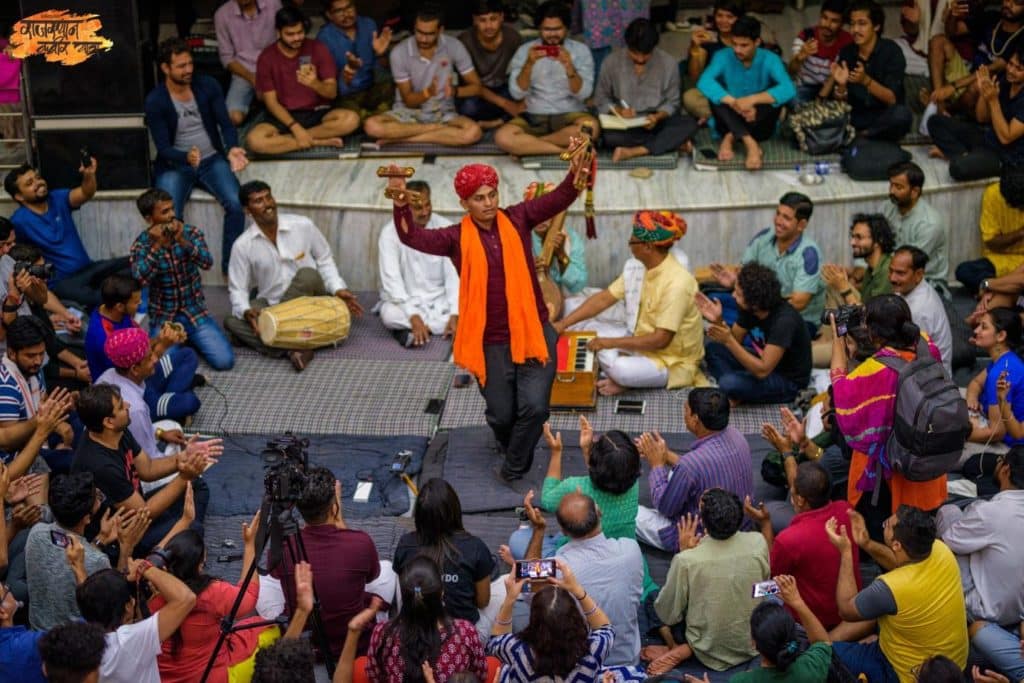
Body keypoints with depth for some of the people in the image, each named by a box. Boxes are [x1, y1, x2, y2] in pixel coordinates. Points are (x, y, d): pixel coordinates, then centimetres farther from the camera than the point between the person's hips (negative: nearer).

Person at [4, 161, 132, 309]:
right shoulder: (19, 221, -8)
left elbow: (86, 194, -12)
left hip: (88, 268, 6)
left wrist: (89, 175, -33)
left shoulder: (58, 199, 5)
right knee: (99, 300, -37)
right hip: (61, 281, -6)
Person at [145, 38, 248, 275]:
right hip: (175, 164, -2)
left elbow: (226, 124, -2)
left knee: (236, 204, -24)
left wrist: (232, 149, -25)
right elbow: (163, 148, -12)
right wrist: (187, 157, -34)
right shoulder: (155, 101, -9)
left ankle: (231, 266, -10)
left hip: (212, 159, 2)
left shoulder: (207, 86, -2)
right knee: (169, 217, -27)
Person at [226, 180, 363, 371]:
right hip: (271, 303, 1)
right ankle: (295, 349, -38)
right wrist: (246, 311, -28)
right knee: (232, 321, -26)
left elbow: (324, 260, 3)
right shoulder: (243, 246, -10)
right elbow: (237, 289, -6)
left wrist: (338, 289, -13)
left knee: (307, 275, -35)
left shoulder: (303, 226, -10)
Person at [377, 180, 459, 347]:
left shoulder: (444, 228, -7)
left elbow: (454, 274, -10)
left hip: (440, 301, 3)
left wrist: (454, 314, -23)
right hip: (406, 302, -3)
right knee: (389, 314, -36)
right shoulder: (390, 233, -13)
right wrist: (413, 316, -32)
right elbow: (392, 280, -20)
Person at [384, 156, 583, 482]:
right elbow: (413, 237, -16)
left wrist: (574, 174, -33)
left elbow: (557, 200, -12)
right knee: (501, 414, 10)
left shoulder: (517, 219, 0)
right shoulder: (457, 238, -3)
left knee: (534, 406, -13)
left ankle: (514, 467, 14)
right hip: (490, 342, 0)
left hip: (533, 332, 0)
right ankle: (514, 449, 47)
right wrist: (401, 204, -34)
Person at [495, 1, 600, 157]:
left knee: (590, 126, -36)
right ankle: (568, 150, -23)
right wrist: (529, 64, -21)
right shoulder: (525, 50, 3)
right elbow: (517, 93, -7)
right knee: (502, 137, -30)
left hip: (570, 115, 0)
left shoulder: (580, 50, 1)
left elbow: (584, 94, -9)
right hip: (534, 117, 0)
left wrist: (569, 67, -25)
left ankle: (528, 145, -19)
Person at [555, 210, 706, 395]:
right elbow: (604, 299, 2)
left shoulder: (677, 283, -28)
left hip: (672, 362, -9)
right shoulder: (642, 268, -2)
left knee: (620, 368, -33)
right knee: (593, 329, 2)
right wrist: (563, 324, -5)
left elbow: (660, 340, -28)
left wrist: (611, 342, -24)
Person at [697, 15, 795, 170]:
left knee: (776, 96, -28)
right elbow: (704, 82, -29)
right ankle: (751, 144, -38)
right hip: (731, 121, 0)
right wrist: (735, 103, -40)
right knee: (716, 96, -28)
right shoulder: (723, 57, -10)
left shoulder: (770, 60, -11)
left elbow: (788, 89, -29)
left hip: (759, 123, 0)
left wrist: (752, 99, -42)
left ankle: (730, 138, -28)